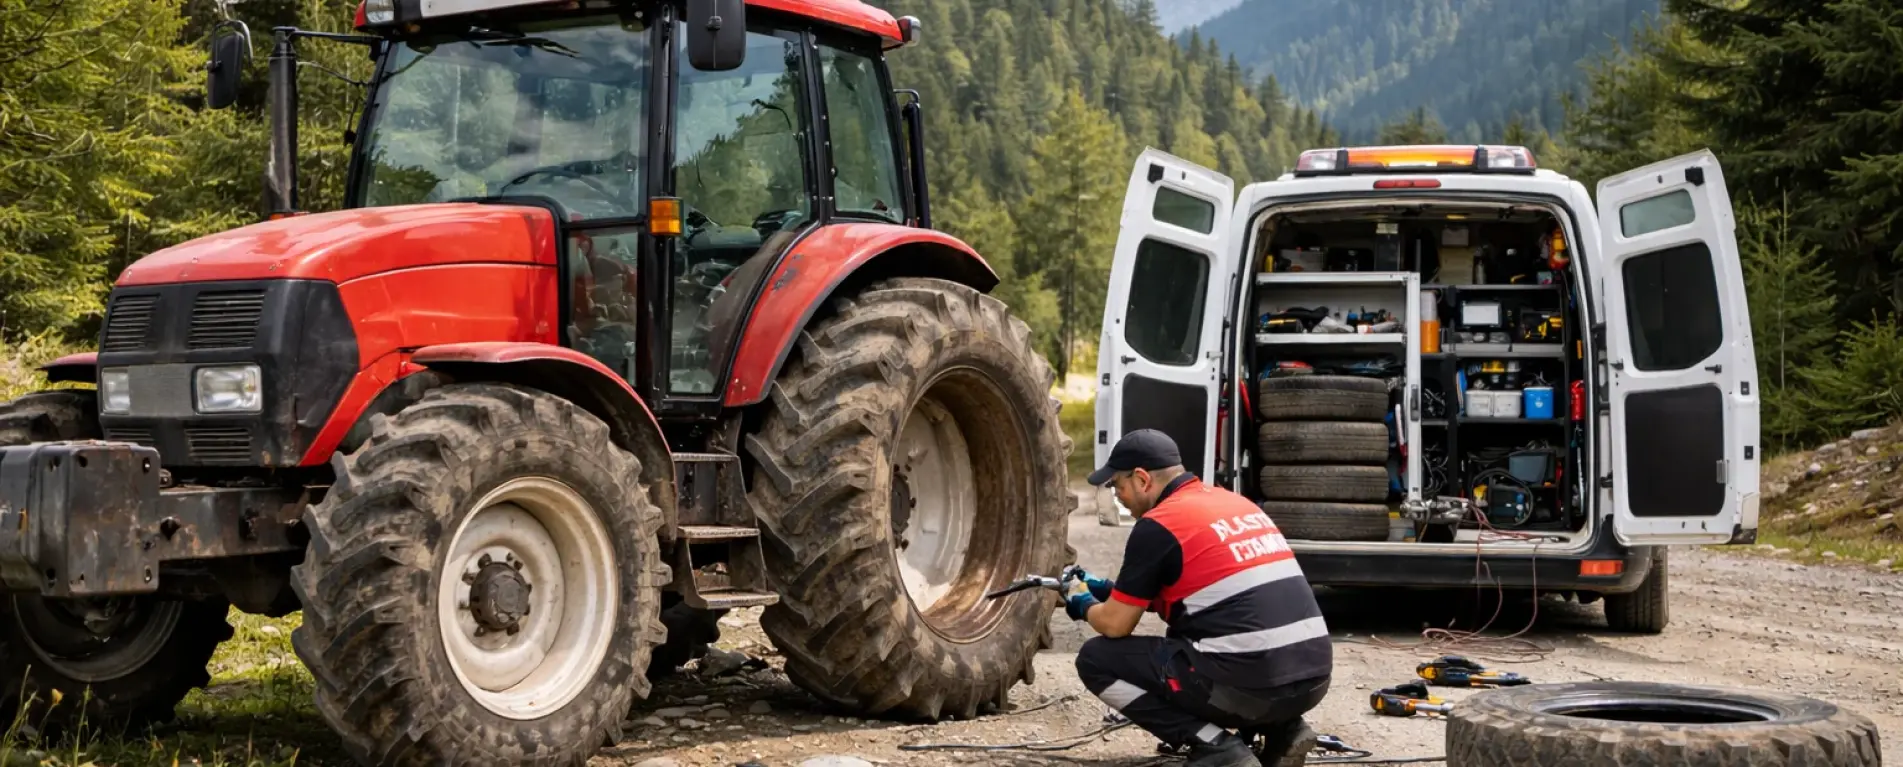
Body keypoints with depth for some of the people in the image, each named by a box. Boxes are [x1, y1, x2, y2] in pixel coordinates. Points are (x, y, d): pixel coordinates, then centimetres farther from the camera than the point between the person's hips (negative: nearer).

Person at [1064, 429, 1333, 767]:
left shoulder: (1157, 525, -4)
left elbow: (1115, 625, 3)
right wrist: (1105, 589, 37)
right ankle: (1281, 730, 14)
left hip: (1250, 683, -8)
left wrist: (1084, 604, 26)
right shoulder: (1236, 503, 20)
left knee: (1097, 660, 7)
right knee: (1182, 643, 36)